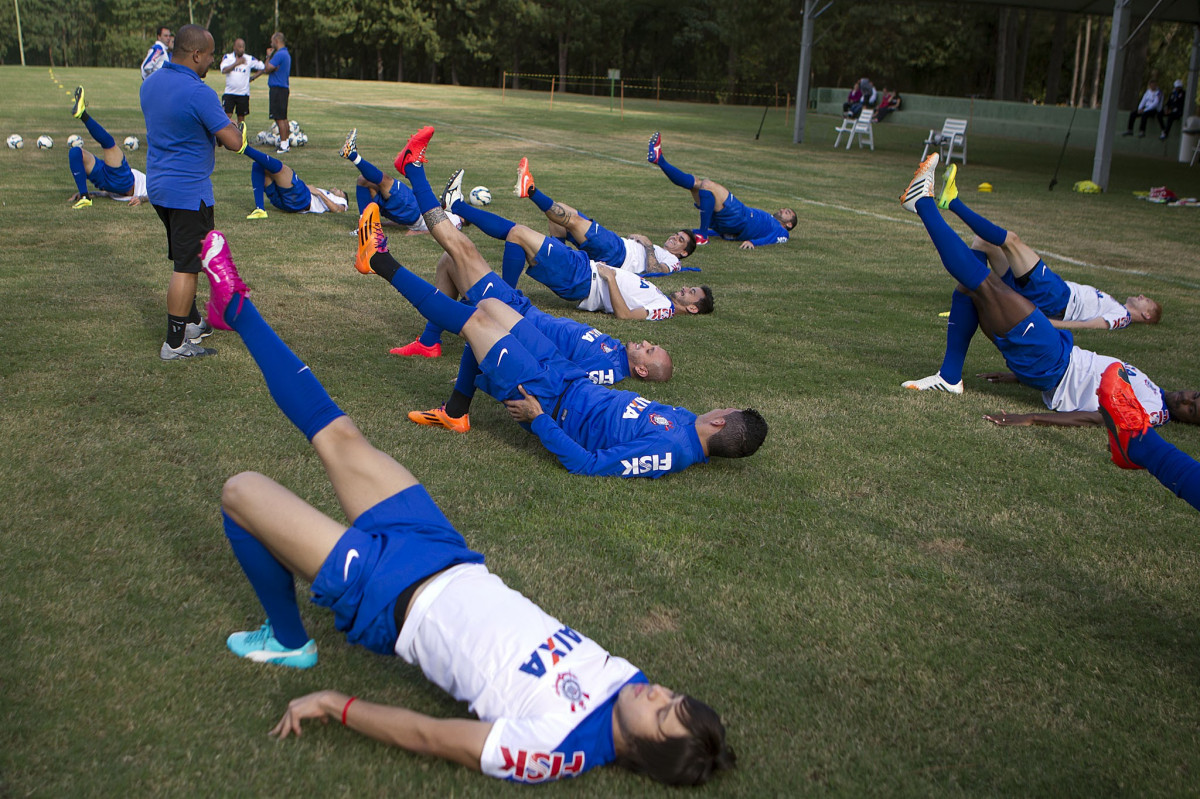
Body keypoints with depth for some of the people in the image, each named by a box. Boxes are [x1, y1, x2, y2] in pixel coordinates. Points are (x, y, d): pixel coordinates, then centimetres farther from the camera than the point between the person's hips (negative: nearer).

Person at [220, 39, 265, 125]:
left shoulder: (250, 59, 0)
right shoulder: (227, 57, 0)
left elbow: (263, 68, 10)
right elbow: (224, 70, -17)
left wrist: (252, 77, 2)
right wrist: (236, 63, -24)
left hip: (243, 93, 1)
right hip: (229, 92, -1)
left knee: (241, 117, 7)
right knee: (227, 116, -10)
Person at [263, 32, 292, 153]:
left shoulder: (279, 55, -16)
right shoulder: (286, 54, 16)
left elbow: (267, 69, -14)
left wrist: (268, 56, -2)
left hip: (277, 89, -10)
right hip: (284, 88, 10)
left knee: (279, 118, -9)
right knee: (283, 118, 14)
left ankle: (283, 145, -9)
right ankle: (286, 142, 19)